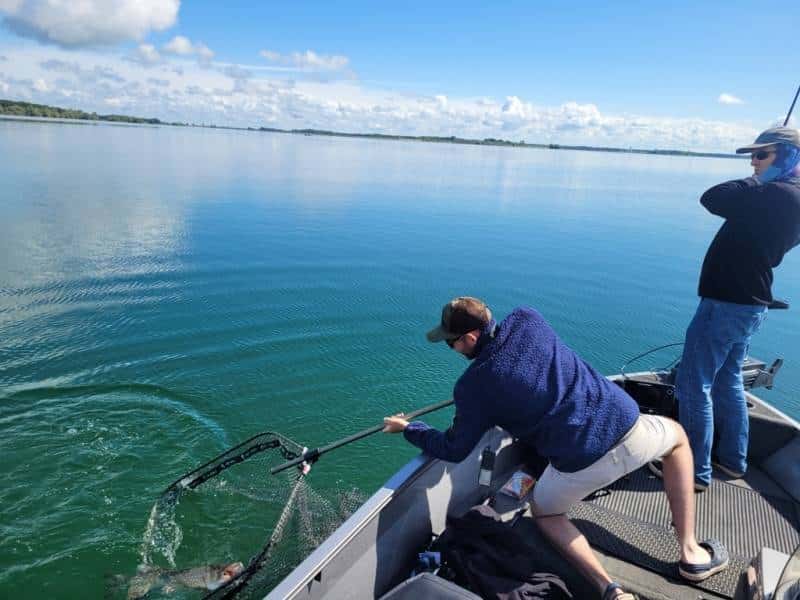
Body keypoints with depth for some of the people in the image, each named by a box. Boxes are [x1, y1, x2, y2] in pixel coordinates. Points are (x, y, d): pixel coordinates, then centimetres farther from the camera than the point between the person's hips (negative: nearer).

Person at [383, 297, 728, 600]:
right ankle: (691, 553, 36)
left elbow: (453, 451, 6)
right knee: (678, 436, 38)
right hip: (627, 427, 3)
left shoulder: (473, 386, -6)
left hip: (581, 465, -3)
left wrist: (406, 429, 20)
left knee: (543, 511, 31)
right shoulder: (527, 319, 4)